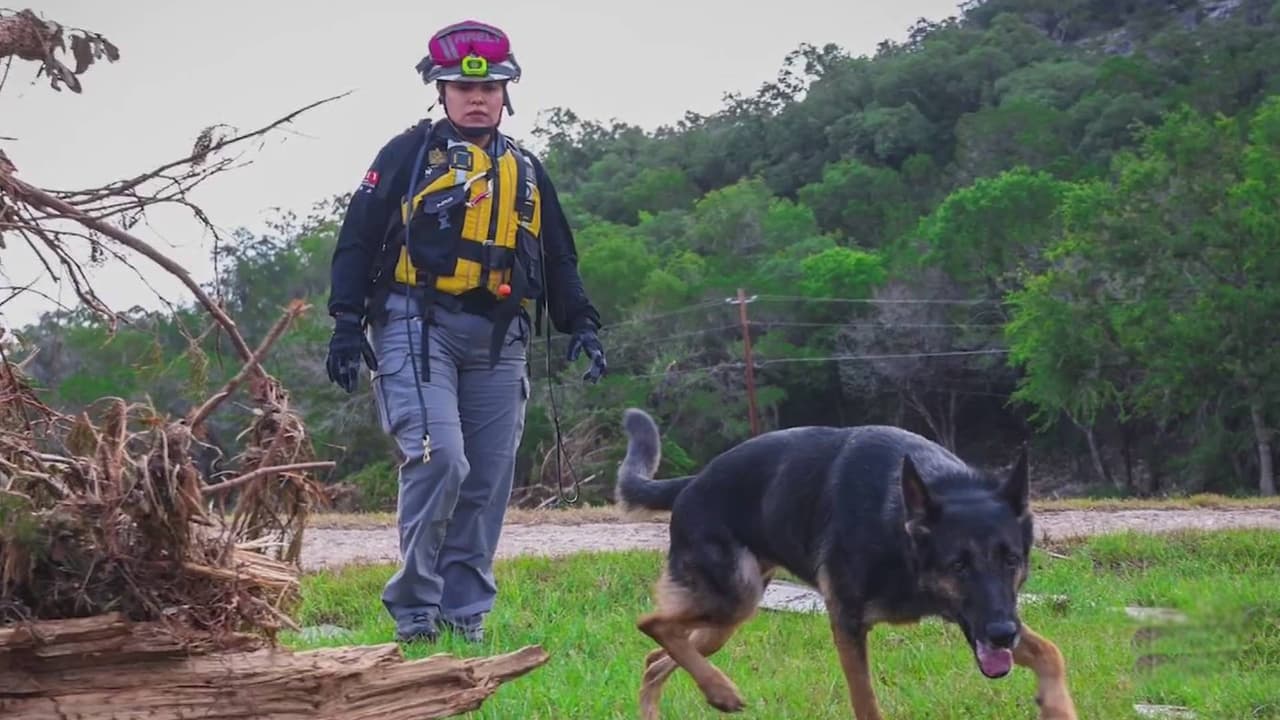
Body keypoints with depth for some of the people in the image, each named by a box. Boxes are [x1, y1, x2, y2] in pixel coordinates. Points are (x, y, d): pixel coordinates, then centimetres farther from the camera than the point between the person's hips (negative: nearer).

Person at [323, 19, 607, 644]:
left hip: (497, 343, 5)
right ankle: (414, 610, -8)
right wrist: (348, 323, -7)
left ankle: (463, 617, 10)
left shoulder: (525, 171, 20)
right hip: (418, 328, -5)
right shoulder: (408, 154, 5)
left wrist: (581, 325, 11)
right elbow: (358, 240, 2)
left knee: (487, 482, 2)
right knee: (438, 459, -20)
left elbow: (558, 261, 24)